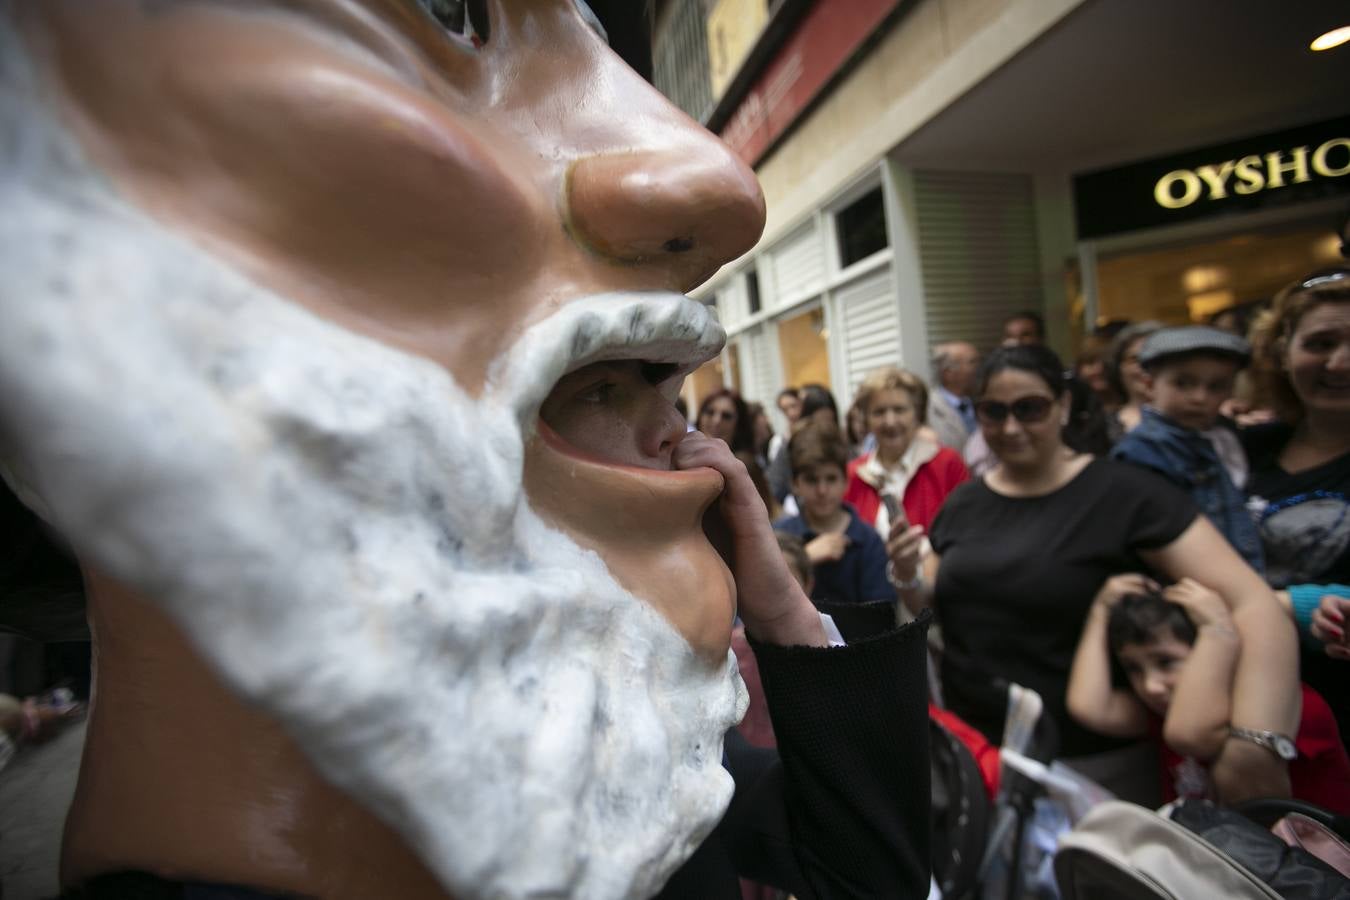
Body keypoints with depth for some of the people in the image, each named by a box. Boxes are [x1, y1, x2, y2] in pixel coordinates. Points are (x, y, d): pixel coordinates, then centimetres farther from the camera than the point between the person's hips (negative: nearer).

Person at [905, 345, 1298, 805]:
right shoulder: (961, 504, 1)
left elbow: (1256, 605, -19)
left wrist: (1256, 741, -32)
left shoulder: (1127, 494, -12)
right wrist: (910, 578, -13)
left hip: (1092, 764, -4)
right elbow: (931, 609, 9)